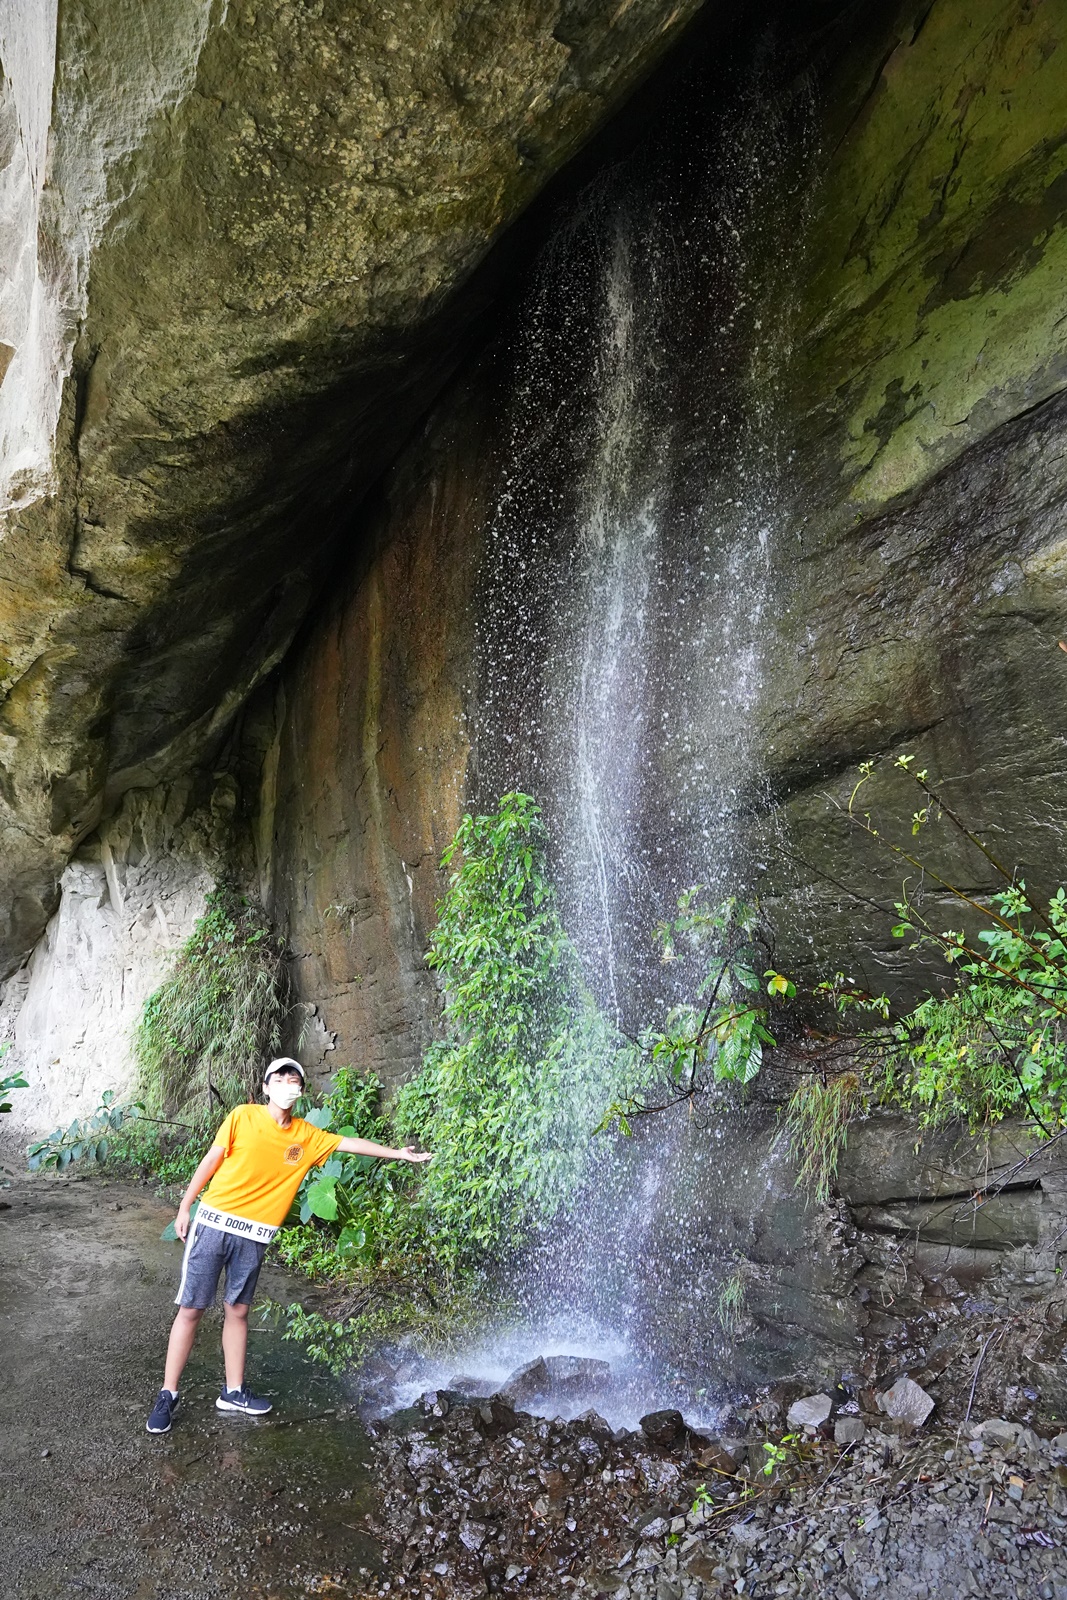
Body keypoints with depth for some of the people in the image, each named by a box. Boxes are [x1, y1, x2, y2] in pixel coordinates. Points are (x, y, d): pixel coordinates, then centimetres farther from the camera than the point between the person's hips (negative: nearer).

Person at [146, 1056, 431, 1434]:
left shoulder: (307, 1136, 4)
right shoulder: (243, 1117, -7)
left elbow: (350, 1143, 11)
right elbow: (211, 1161, -2)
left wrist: (398, 1154, 13)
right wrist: (184, 1207, 0)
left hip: (254, 1235, 3)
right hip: (215, 1222, -3)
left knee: (237, 1310, 13)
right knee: (191, 1308, 2)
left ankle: (233, 1392, 25)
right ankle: (167, 1395, 12)